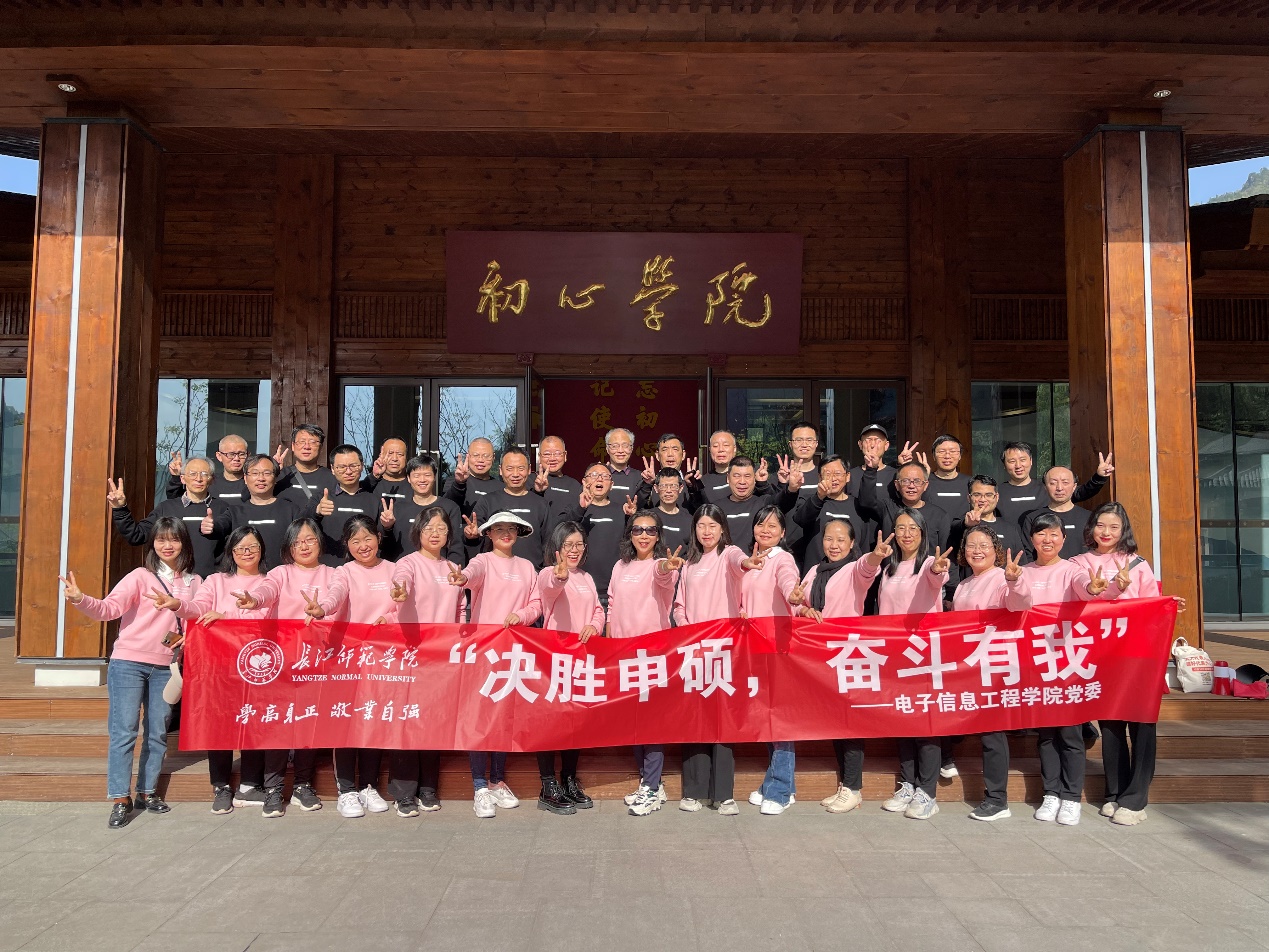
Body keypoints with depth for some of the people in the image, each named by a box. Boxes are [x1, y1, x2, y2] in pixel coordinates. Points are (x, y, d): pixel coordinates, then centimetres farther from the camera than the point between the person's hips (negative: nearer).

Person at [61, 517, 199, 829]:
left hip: (165, 667, 4)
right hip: (128, 663, -3)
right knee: (124, 731, -3)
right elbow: (110, 608, -16)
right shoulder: (140, 576, -4)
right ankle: (120, 800, 4)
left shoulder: (193, 582, 7)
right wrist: (80, 599, -34)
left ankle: (148, 792, 22)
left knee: (157, 732, 9)